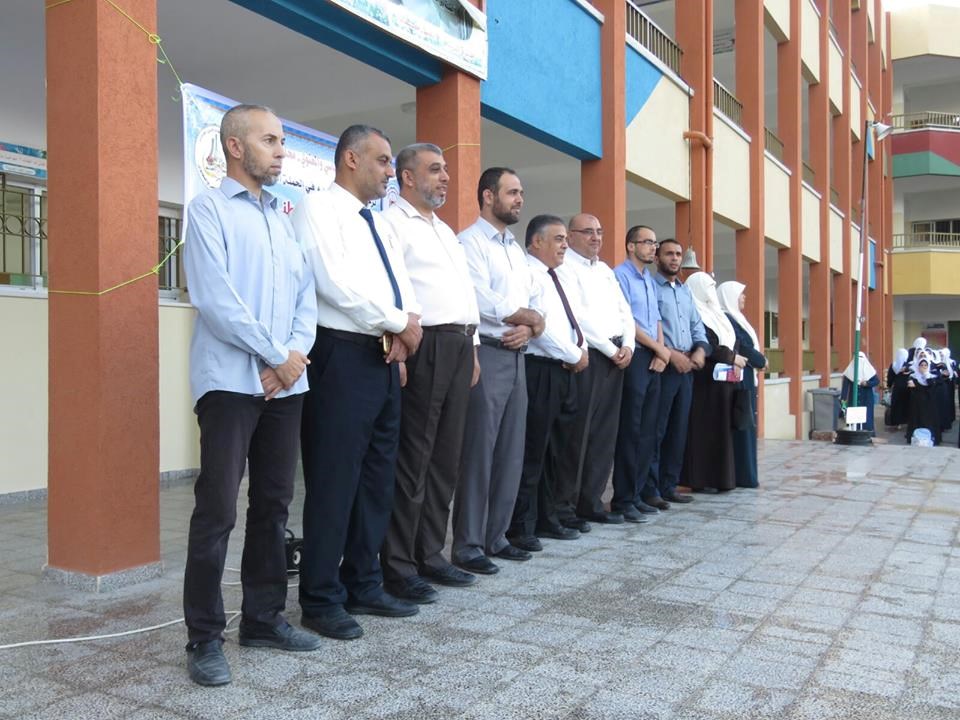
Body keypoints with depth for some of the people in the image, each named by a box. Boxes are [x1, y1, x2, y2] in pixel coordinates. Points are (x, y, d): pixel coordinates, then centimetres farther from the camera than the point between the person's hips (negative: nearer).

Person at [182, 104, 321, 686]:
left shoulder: (285, 218, 18)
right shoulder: (210, 208, -1)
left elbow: (306, 294, 12)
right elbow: (215, 299, -12)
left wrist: (297, 352, -6)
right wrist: (275, 357, -11)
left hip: (287, 381, 6)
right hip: (232, 380, -6)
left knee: (274, 505, 10)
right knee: (217, 510, -4)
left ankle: (264, 617, 22)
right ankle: (205, 638, 6)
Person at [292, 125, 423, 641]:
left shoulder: (381, 226, 21)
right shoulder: (318, 210, -4)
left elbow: (401, 286, 14)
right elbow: (336, 282, -17)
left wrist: (403, 327, -8)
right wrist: (400, 323, -11)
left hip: (384, 360, 9)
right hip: (342, 356, -8)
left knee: (377, 478, 11)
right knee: (333, 481, -4)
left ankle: (363, 585, 23)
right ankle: (321, 599, 8)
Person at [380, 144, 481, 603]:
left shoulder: (446, 232, 25)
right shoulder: (393, 223, -3)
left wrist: (472, 348, 18)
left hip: (458, 346, 9)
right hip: (423, 346, -9)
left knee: (446, 458, 10)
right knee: (412, 460, -5)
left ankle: (430, 556, 20)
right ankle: (398, 568, 4)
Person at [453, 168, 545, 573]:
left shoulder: (517, 250, 20)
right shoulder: (470, 242, -6)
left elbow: (536, 301, 15)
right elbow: (482, 302, -18)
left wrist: (528, 328, -8)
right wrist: (530, 318, -5)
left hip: (516, 357, 8)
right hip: (486, 356, -8)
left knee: (510, 453, 10)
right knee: (478, 454, -5)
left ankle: (495, 537, 21)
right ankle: (467, 545, 3)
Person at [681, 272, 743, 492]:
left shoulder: (716, 314, 19)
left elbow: (732, 343, 17)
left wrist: (734, 358, -3)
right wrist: (732, 357, -11)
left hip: (724, 380, 9)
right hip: (705, 380, -8)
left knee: (721, 430, 8)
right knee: (705, 429, -6)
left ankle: (720, 477, 12)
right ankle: (701, 479, -2)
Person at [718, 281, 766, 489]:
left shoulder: (734, 319, 19)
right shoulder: (726, 319, -12)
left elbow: (745, 345, 16)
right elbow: (741, 347, -16)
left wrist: (758, 359, 0)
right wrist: (761, 360, -2)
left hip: (745, 379, 10)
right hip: (739, 380, -10)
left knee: (745, 426, 9)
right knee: (742, 426, -7)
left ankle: (744, 475, 12)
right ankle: (742, 475, -4)